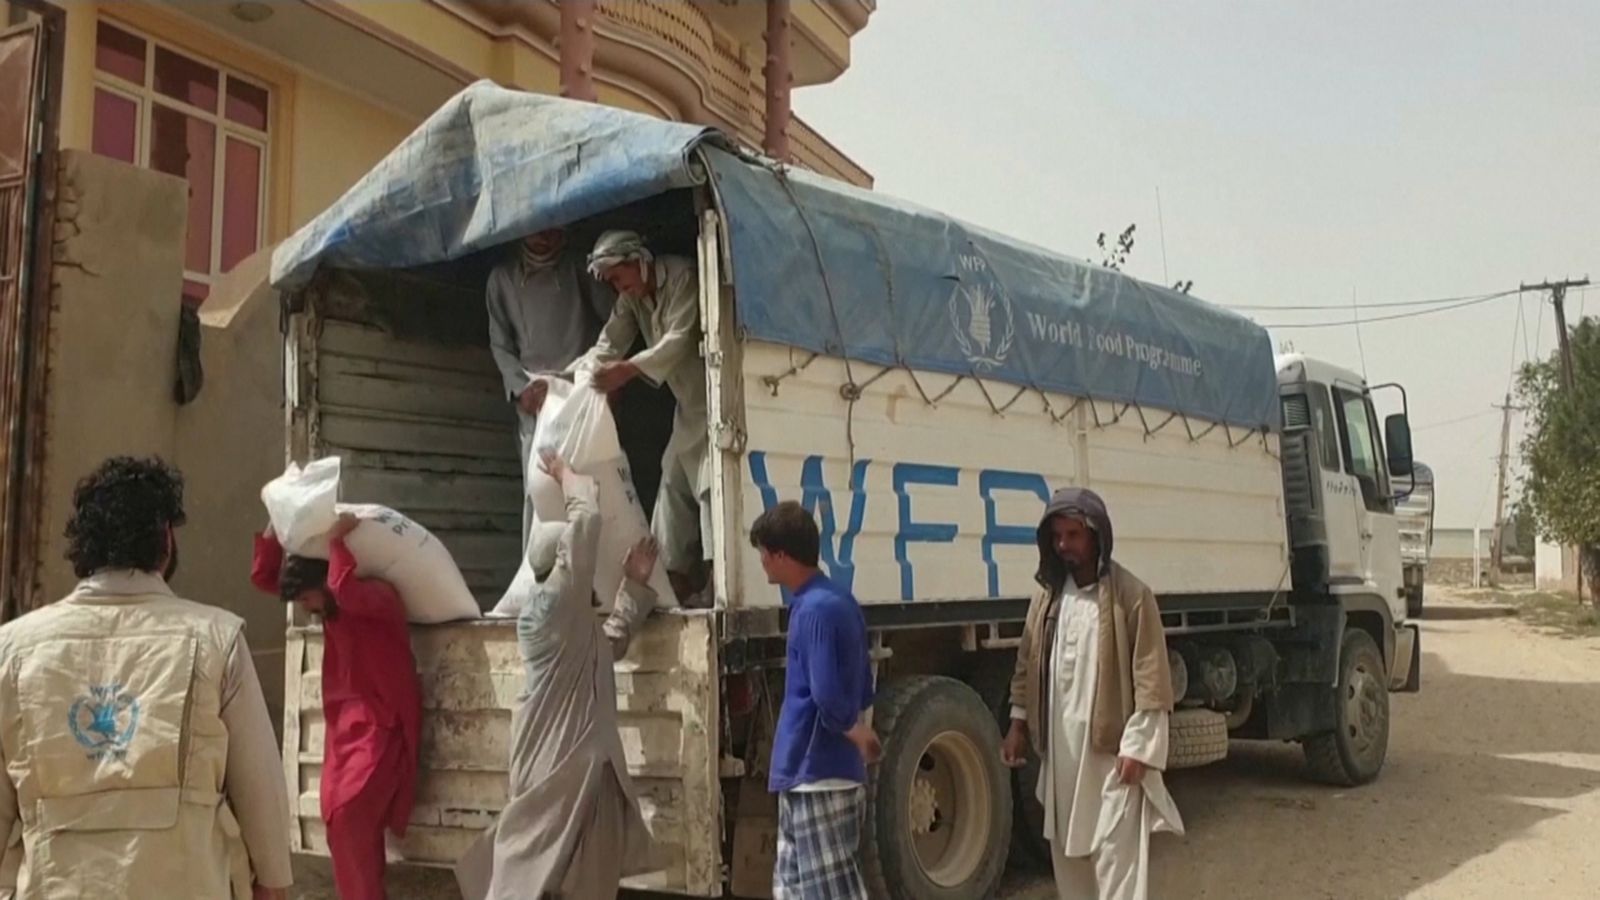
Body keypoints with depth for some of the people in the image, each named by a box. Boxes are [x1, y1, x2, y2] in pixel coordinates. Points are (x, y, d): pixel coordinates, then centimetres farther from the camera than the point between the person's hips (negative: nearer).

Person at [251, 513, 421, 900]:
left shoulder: (378, 595, -15)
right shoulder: (329, 605, 9)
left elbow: (344, 588, -38)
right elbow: (263, 577, 13)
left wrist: (337, 540, -25)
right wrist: (275, 530, 2)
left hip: (380, 726, -8)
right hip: (341, 724, 9)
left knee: (348, 815, -19)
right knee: (338, 818, 4)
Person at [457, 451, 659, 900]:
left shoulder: (573, 619, 15)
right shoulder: (551, 604, -14)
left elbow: (610, 644, 33)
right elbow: (587, 520, -17)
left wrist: (634, 587, 28)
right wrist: (567, 476, -1)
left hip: (585, 762, 9)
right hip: (556, 762, -9)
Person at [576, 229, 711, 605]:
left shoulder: (683, 276, -13)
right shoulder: (631, 299, 11)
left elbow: (678, 340, -23)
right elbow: (607, 346, 5)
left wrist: (627, 370, -33)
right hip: (688, 405, 9)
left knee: (710, 487, -18)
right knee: (675, 488, 6)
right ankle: (676, 586, 9)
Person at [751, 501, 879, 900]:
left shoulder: (816, 608, -18)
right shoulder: (836, 601, 12)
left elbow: (827, 696, -23)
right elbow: (863, 686, 16)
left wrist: (855, 733, -6)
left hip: (818, 776, -10)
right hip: (805, 773, 10)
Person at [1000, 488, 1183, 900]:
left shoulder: (1131, 595, -10)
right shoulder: (1047, 594, 7)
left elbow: (1150, 678, -11)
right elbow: (1028, 664, 14)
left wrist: (1138, 746, -15)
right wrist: (1019, 723, 9)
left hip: (1111, 748, -6)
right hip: (1060, 746, 6)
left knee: (1115, 852, -6)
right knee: (1066, 847, 16)